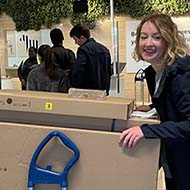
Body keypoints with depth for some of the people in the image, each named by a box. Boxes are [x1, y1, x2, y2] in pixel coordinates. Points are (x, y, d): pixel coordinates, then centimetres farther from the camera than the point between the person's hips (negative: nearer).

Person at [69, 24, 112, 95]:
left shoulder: (83, 50, -13)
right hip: (103, 91, 7)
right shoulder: (104, 49, 12)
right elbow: (109, 73, 16)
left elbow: (78, 73, -19)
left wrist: (75, 91, -7)